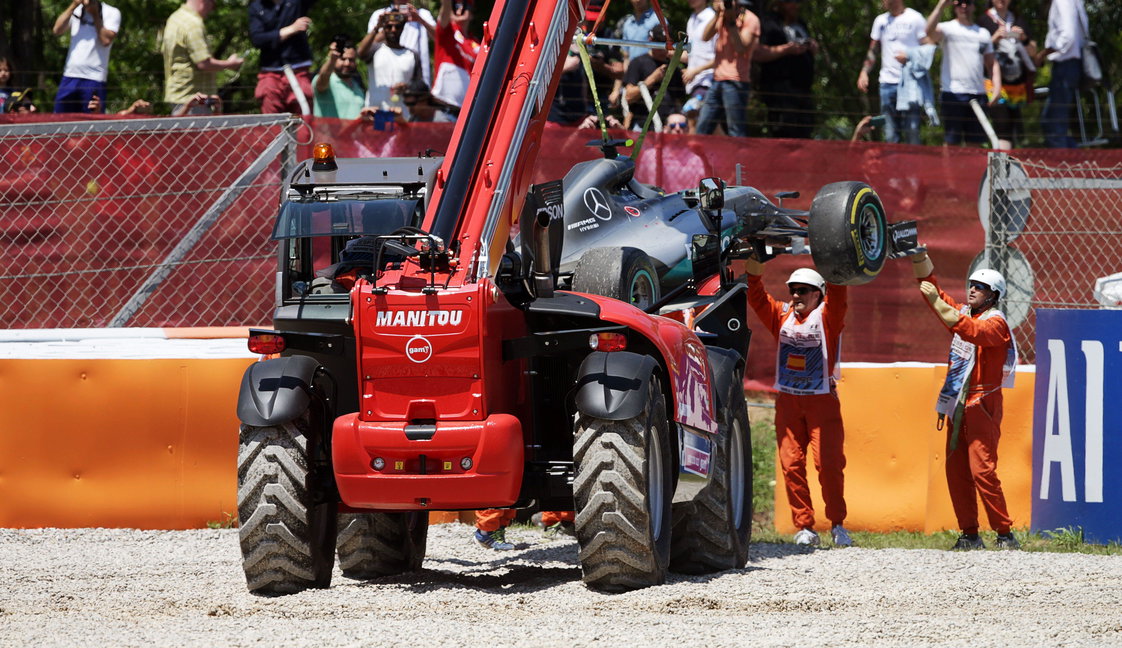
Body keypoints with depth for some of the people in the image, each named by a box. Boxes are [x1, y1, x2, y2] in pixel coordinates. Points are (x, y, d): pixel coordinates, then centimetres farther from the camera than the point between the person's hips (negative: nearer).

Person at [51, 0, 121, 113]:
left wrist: (95, 14, -8)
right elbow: (57, 30, -1)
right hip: (70, 76, 4)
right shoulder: (76, 10, 11)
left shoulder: (112, 13, -1)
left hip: (94, 78, -4)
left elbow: (106, 40, -13)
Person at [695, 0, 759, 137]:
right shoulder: (722, 17, 14)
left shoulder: (750, 19, -6)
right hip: (717, 79, 7)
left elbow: (741, 47, -17)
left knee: (736, 133, -9)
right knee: (702, 128, 7)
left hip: (735, 81, -7)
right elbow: (705, 36, 2)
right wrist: (717, 15, -9)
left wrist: (732, 22, -19)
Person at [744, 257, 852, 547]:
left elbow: (837, 293, -16)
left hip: (822, 400, -3)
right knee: (791, 465, -1)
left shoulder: (827, 317, 0)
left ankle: (837, 524, 5)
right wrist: (754, 262, -8)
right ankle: (805, 528, 3)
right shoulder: (782, 316, 9)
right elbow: (756, 296, 2)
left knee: (829, 463, -8)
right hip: (788, 401, 3)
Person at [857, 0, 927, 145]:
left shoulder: (915, 19, 0)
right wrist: (864, 72, 7)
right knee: (890, 135, 4)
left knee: (912, 133, -8)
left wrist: (910, 56, -17)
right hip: (887, 82, 5)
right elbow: (872, 50, 20)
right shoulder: (881, 21, 16)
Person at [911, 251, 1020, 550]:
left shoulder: (996, 323, -9)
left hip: (982, 405, -8)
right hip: (957, 407, 8)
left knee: (982, 470, -14)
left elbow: (970, 332, -30)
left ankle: (1005, 534, -11)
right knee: (956, 471, 5)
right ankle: (970, 535, 9)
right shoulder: (963, 312, 14)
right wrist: (917, 254, 1)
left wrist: (936, 301, -29)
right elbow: (928, 281, 15)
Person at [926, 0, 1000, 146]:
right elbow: (930, 31, -22)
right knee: (951, 141, -6)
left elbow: (992, 63, 19)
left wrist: (997, 87, 6)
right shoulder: (948, 28, 1)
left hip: (978, 94, 5)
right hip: (953, 94, -5)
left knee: (975, 142, 7)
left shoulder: (983, 33, 17)